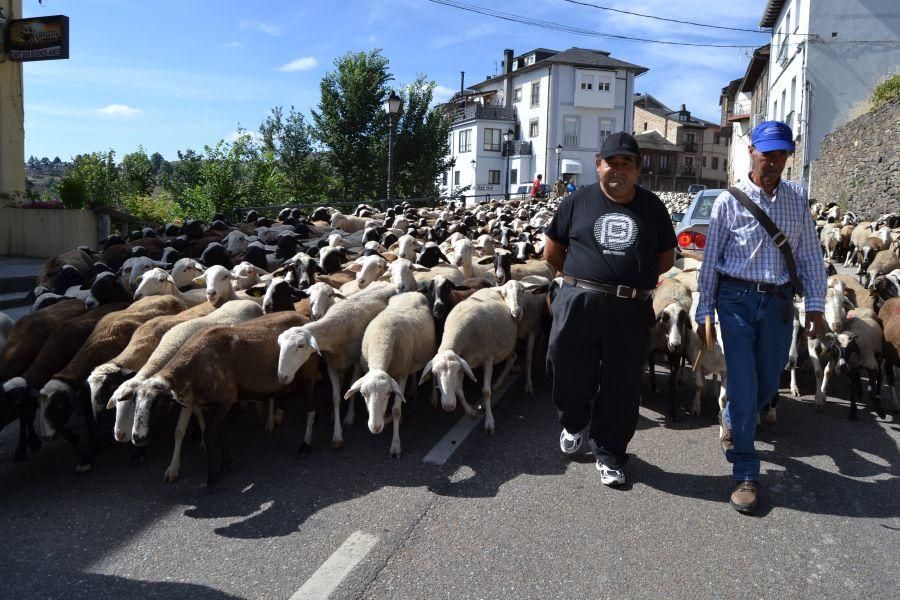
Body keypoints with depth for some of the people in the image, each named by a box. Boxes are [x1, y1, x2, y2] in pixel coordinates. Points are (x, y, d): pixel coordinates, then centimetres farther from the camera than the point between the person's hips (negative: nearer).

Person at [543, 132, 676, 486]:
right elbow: (552, 251, 11)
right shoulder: (578, 201, 6)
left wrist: (634, 276, 5)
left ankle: (609, 454, 24)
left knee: (622, 385, 7)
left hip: (631, 310, 1)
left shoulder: (652, 207, 9)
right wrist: (582, 277, 9)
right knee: (570, 371, 9)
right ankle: (573, 423, 41)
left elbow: (667, 257, 15)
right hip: (579, 304, 0)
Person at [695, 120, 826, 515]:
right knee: (744, 385, -4)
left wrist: (815, 305, 2)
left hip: (779, 301, 3)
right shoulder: (729, 201, -3)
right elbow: (710, 260, 0)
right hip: (737, 299, -3)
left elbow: (810, 255, 8)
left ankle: (731, 419, 45)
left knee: (768, 384, 13)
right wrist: (704, 313, -1)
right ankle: (746, 474, 7)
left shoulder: (798, 198, 6)